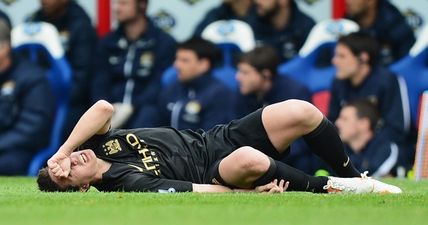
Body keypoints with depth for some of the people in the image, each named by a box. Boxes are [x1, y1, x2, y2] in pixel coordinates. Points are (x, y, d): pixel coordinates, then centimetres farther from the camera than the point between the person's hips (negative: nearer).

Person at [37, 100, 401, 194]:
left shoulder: (96, 146, 3)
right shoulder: (126, 184, -20)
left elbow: (103, 108, -18)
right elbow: (204, 191, -25)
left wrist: (61, 151, -20)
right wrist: (254, 191, -29)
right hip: (217, 169, -7)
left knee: (301, 112, -13)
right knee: (248, 161, -42)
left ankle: (354, 178, 7)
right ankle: (329, 187, -19)